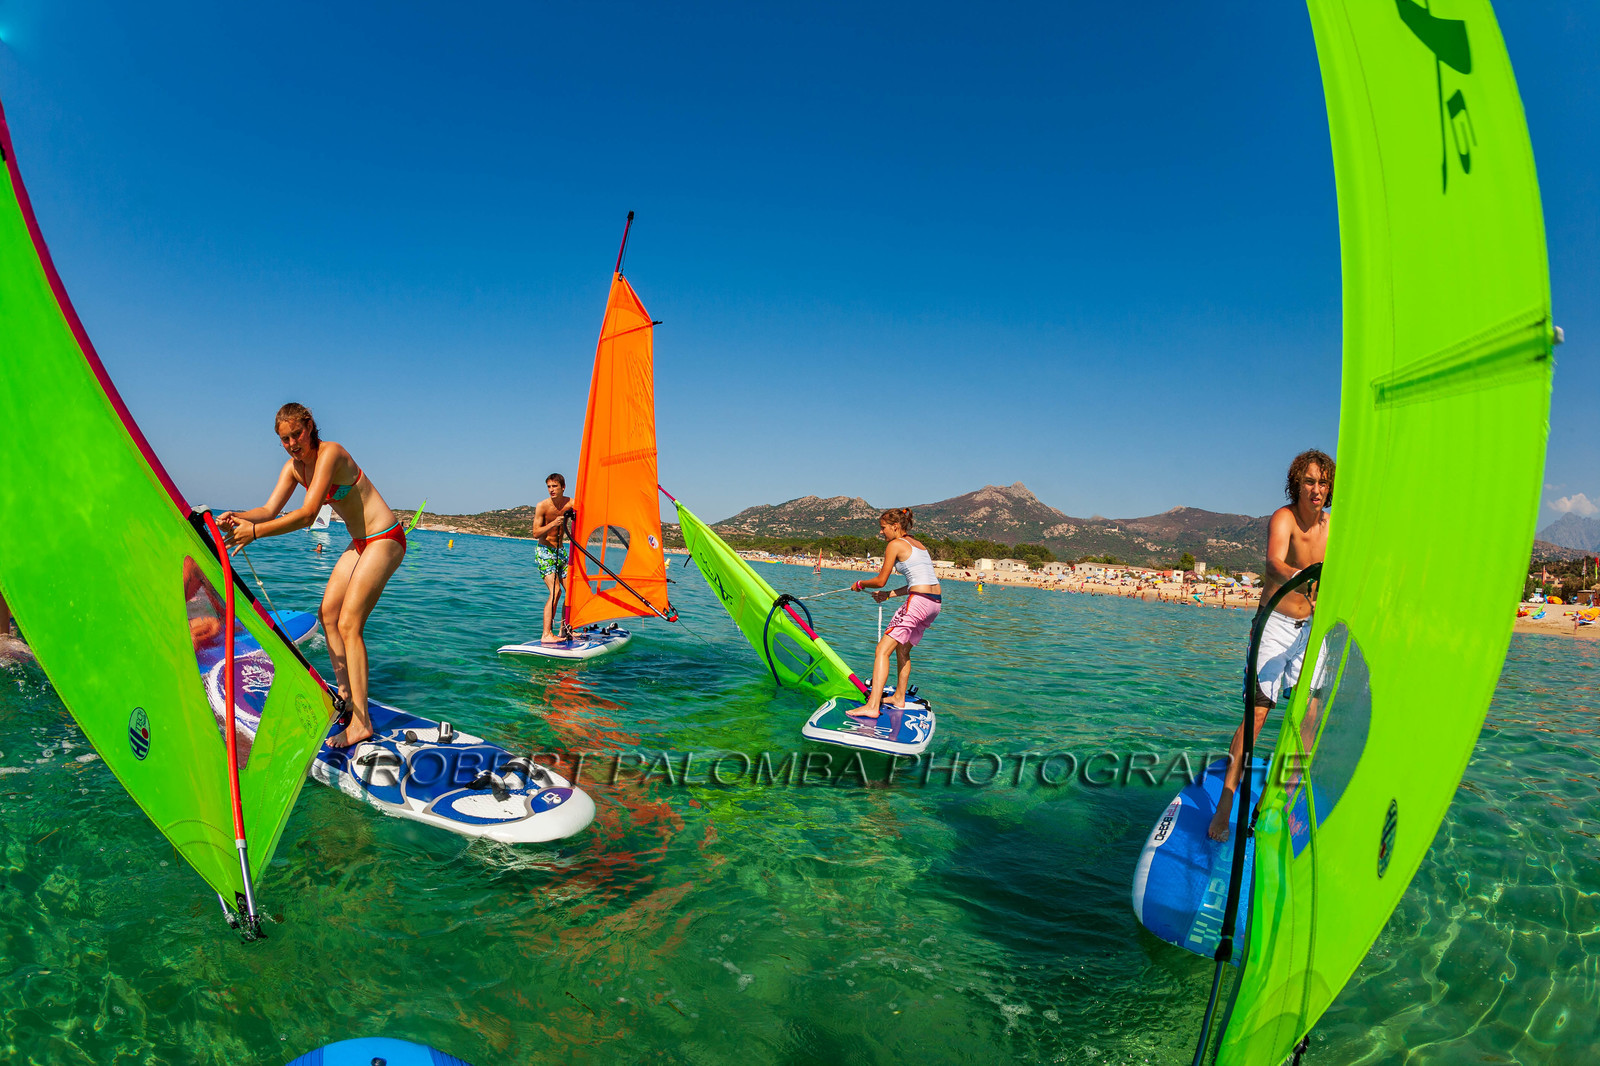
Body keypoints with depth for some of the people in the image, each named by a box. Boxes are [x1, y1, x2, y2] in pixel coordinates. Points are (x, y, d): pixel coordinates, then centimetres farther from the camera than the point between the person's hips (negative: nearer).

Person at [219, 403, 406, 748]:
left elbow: (307, 515, -27)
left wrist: (255, 531, -27)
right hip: (360, 542, 10)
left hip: (384, 539, -10)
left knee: (348, 624, -14)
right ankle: (346, 696, 21)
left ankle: (360, 723, -13)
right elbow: (270, 509, 2)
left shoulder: (330, 453, -21)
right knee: (328, 613, 10)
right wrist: (237, 517, -16)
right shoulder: (294, 466, 7)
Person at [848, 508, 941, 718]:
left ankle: (872, 706, -18)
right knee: (902, 649, 25)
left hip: (918, 602, -9)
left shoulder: (895, 544, -2)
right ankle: (899, 698, 35)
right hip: (935, 602, 9)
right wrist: (890, 594, 27)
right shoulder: (918, 544, 22)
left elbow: (880, 581, 0)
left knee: (883, 650, -9)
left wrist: (860, 584, 18)